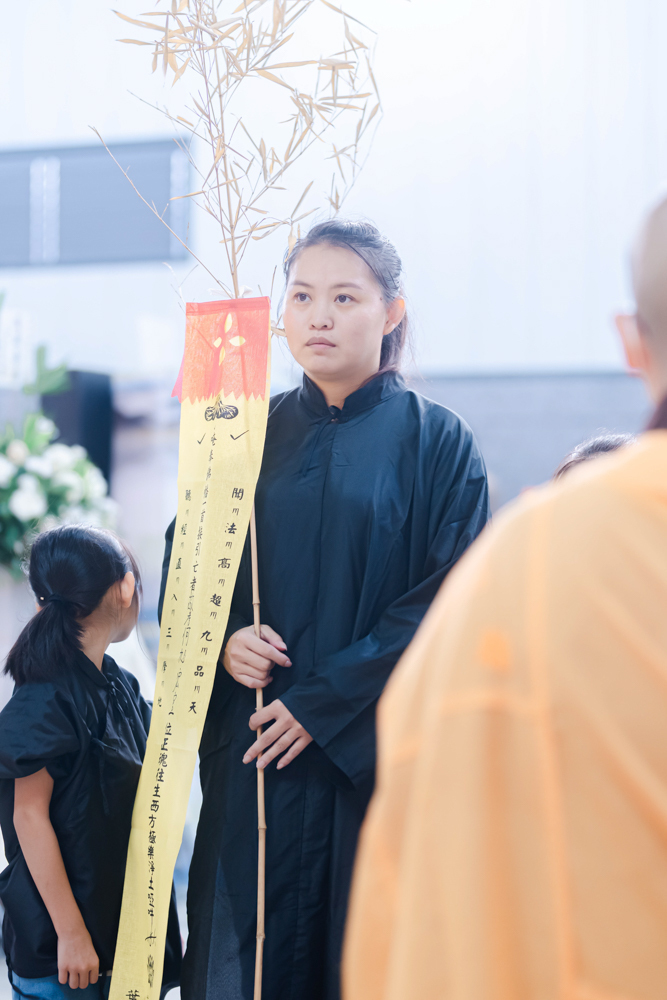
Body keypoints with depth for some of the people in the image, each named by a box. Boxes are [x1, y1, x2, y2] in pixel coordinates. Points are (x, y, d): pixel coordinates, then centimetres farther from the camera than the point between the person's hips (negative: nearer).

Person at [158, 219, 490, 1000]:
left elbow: (448, 598, -8)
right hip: (253, 758, 3)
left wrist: (326, 701, -12)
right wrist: (221, 638, -8)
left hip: (374, 753, -3)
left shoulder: (436, 443, -2)